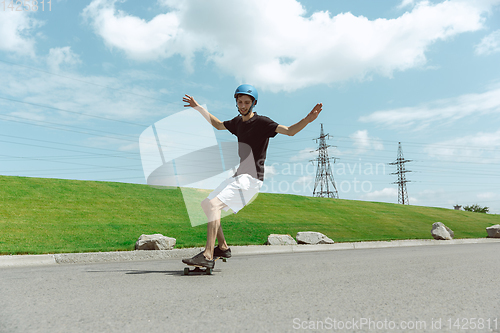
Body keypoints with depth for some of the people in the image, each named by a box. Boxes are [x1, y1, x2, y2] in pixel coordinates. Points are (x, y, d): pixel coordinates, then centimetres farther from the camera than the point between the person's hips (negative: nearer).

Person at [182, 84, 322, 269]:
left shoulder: (261, 122, -10)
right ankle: (223, 248, 19)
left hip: (251, 179, -9)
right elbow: (218, 125, 31)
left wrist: (308, 119, -38)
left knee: (214, 204, -23)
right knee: (207, 204, 13)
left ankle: (207, 257, -22)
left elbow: (289, 131, -20)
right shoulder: (238, 122, 13)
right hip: (238, 176, 9)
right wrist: (198, 108, 32)